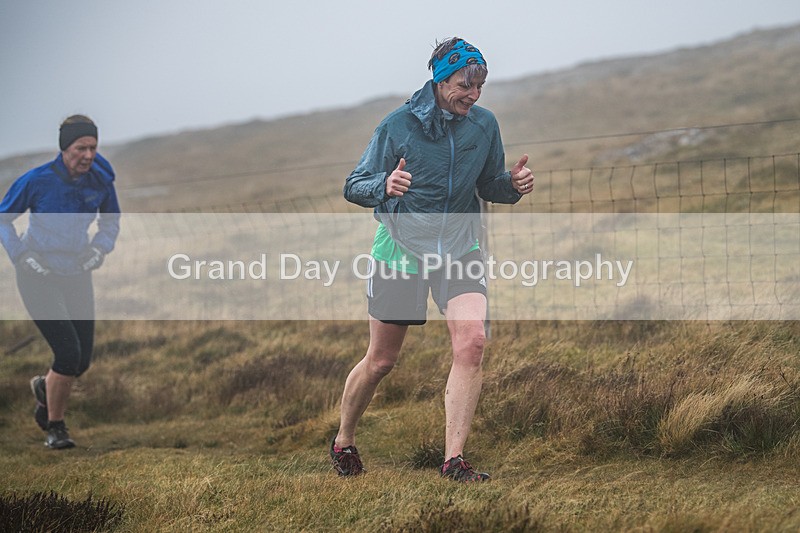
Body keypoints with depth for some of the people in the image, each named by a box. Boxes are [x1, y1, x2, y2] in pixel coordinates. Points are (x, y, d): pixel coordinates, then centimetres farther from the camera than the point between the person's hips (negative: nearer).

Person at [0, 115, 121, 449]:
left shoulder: (101, 181, -4)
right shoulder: (36, 180, -16)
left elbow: (111, 223, 14)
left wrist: (99, 248, -4)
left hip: (77, 276, 5)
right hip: (39, 277, -5)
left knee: (82, 361, 5)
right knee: (69, 353, -16)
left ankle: (45, 388, 40)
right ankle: (55, 427, 6)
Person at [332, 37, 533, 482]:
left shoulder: (485, 124, 1)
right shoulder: (398, 125, -10)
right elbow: (354, 186, -6)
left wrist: (513, 184, -9)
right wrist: (385, 185, -29)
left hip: (460, 249, 2)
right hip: (401, 248, -2)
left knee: (471, 342, -20)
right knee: (381, 360, 6)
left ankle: (454, 460, -16)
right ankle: (343, 441, 32)